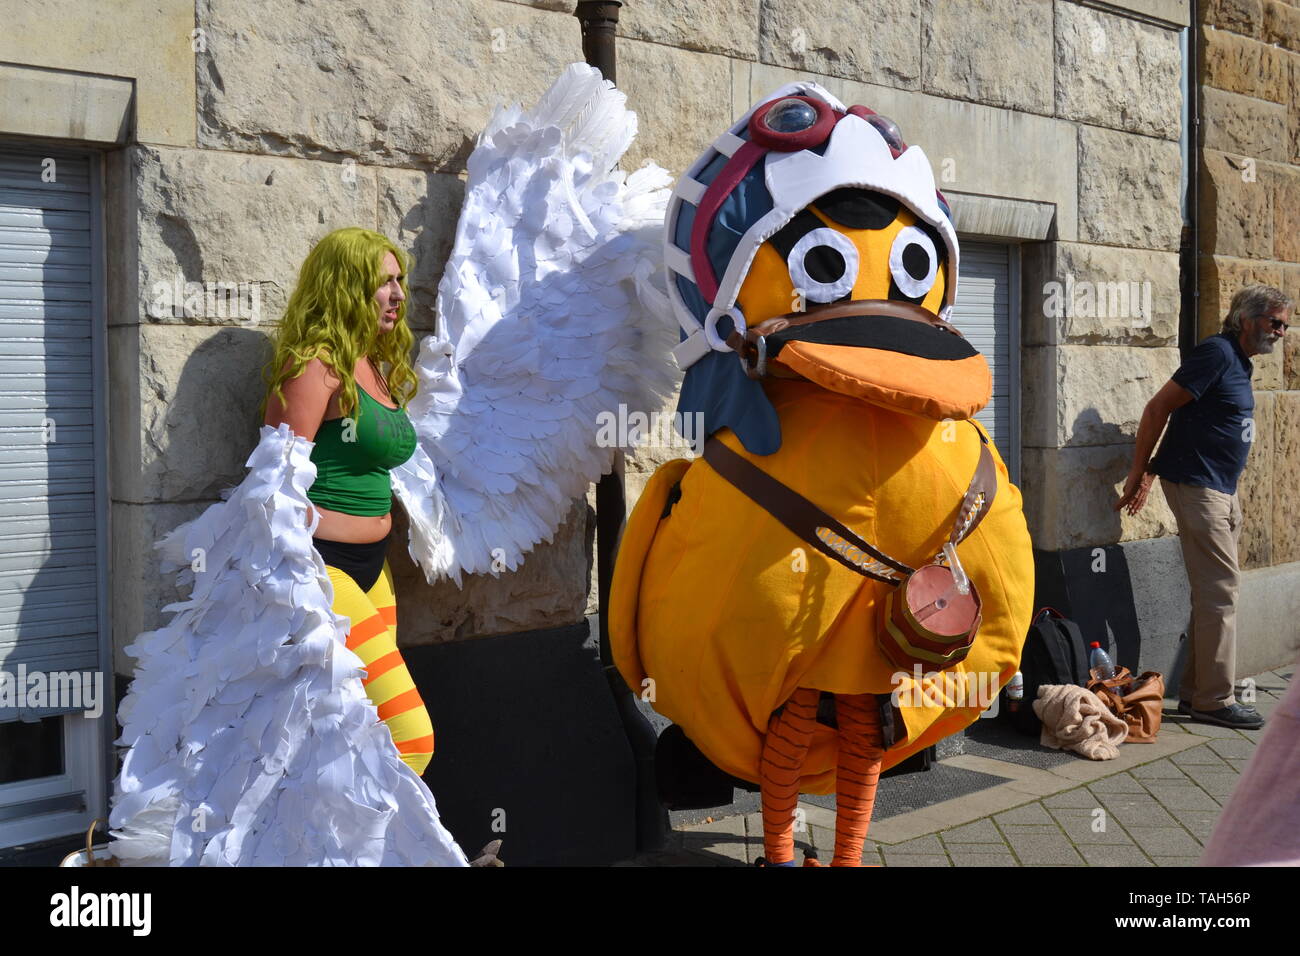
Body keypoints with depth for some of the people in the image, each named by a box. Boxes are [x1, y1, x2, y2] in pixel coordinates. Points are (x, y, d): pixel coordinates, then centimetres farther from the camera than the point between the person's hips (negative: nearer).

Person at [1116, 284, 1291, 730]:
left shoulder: (1240, 362, 16)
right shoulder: (1217, 353, -13)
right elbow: (1158, 408, -15)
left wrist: (1149, 472, 13)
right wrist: (1139, 473, -12)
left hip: (1222, 490, 10)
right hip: (1196, 486, -10)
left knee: (1214, 593, 11)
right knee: (1220, 591, -8)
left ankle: (1194, 693, 18)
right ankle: (1214, 700, -2)